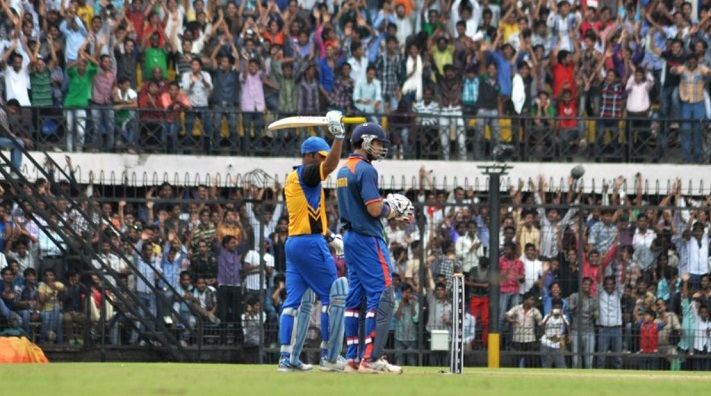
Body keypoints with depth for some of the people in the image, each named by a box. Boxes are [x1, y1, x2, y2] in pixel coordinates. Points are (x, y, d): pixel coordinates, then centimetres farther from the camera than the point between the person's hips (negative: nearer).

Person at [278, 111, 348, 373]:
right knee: (333, 296, -2)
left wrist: (326, 232, 21)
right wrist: (338, 135, -29)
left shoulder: (291, 179, 17)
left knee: (296, 300, 7)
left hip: (292, 243, 9)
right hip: (311, 243, -9)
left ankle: (287, 358, 3)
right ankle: (328, 357, -3)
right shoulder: (306, 174, -10)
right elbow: (331, 164, -28)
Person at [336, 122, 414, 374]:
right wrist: (391, 207, -1)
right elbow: (375, 209, -22)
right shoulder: (366, 170, -15)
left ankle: (352, 358, 11)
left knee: (355, 297, 11)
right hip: (368, 239, -10)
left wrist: (392, 213, 13)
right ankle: (371, 359, -15)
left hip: (350, 237, 10)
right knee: (382, 297, -10)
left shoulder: (343, 171, 15)